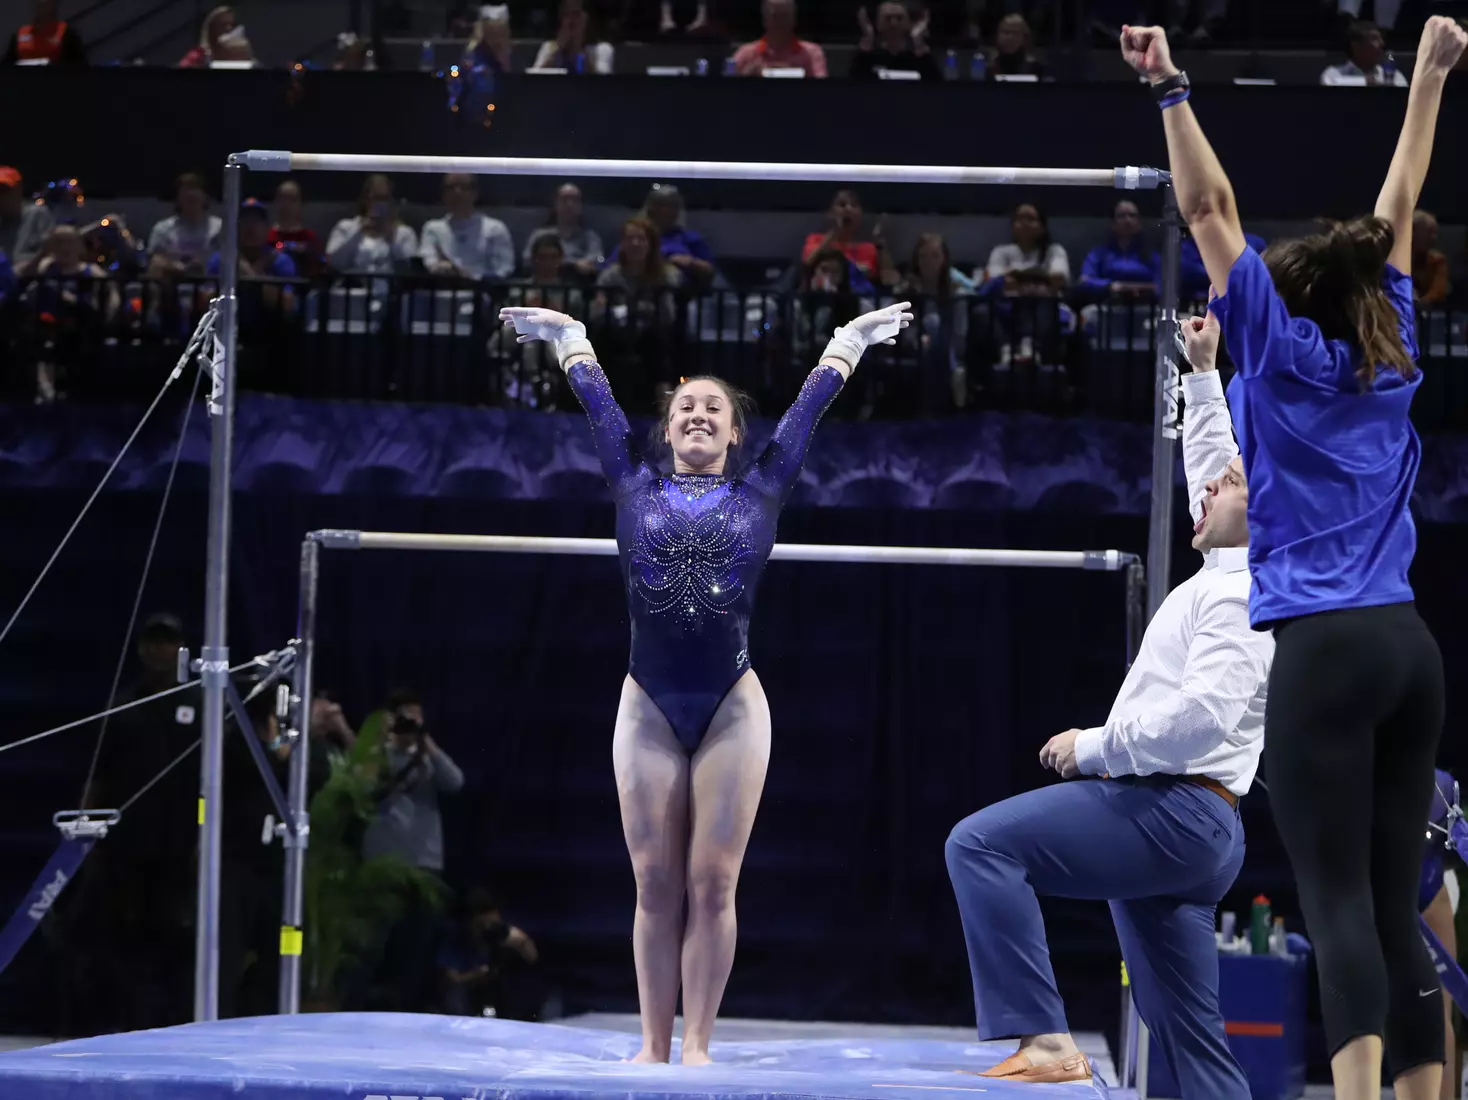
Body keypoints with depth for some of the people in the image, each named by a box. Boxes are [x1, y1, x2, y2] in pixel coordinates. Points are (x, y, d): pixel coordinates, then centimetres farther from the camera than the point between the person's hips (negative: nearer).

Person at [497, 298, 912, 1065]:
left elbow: (808, 407, 16)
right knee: (656, 886, 1)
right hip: (648, 707, 1)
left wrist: (846, 345, 26)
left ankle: (697, 1048, 1)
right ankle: (653, 1047, 5)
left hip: (732, 708, -1)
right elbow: (599, 405, 19)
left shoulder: (760, 493, 9)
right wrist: (571, 341, 29)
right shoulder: (635, 488, 9)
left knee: (713, 885, -2)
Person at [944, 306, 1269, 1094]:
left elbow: (1202, 714, -25)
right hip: (1184, 826, 10)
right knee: (1191, 1037, 7)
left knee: (982, 843, -20)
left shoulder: (1240, 595, -11)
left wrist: (1093, 746, -16)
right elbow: (1210, 461, 37)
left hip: (1171, 809, -10)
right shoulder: (1230, 577, 18)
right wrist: (1204, 374, 39)